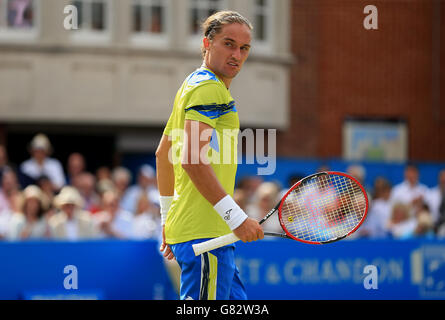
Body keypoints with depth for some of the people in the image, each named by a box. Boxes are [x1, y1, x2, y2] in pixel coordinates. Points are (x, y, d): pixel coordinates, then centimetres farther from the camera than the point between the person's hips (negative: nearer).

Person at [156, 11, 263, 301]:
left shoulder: (193, 85, 20)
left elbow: (163, 154, 26)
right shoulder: (209, 88, -12)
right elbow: (192, 160, -23)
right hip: (205, 233, -10)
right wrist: (236, 217, -23)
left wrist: (168, 219, 28)